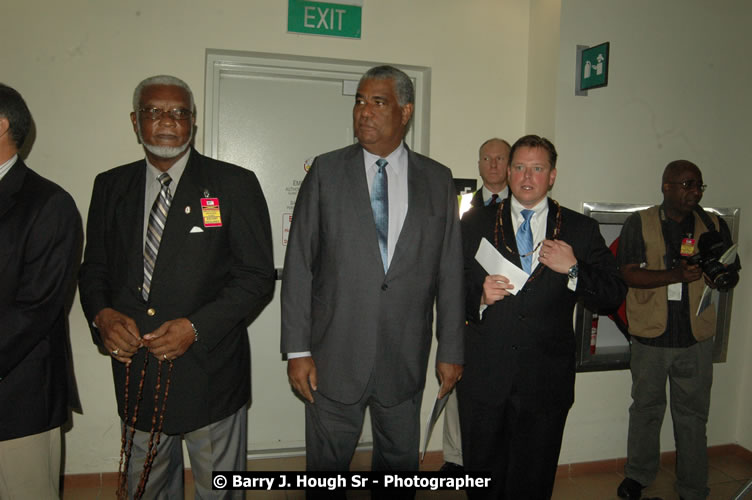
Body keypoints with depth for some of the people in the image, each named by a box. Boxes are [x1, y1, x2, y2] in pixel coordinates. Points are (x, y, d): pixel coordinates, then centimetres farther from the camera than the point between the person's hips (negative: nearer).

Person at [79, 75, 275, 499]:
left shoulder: (235, 184, -6)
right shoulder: (111, 187, 6)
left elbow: (258, 275, -9)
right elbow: (94, 268, 12)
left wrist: (196, 327, -19)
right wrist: (101, 315, -9)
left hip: (209, 372, -3)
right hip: (135, 372, 4)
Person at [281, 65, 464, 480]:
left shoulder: (437, 180, 3)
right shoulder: (327, 171, -1)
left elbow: (449, 271, 4)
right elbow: (298, 265, -3)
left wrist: (451, 350, 3)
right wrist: (297, 350, -6)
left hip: (405, 360, 2)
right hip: (335, 357, -1)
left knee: (399, 461, 17)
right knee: (327, 464, 13)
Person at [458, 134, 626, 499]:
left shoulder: (581, 230, 4)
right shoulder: (475, 223, 6)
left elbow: (613, 296, 1)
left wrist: (573, 270, -14)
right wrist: (479, 296, -15)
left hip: (546, 383, 0)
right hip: (483, 377, 1)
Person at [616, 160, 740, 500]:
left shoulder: (713, 225, 6)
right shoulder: (639, 223, -2)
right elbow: (629, 274, -11)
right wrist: (676, 274, -22)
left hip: (696, 338, 1)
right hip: (651, 335, -1)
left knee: (693, 414, 9)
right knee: (646, 408, 14)